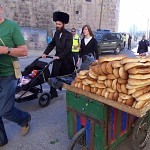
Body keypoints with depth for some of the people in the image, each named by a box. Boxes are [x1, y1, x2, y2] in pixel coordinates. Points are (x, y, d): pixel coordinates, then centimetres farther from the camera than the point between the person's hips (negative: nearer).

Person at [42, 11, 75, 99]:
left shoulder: (69, 35, -11)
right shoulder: (56, 33, 7)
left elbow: (68, 48, -19)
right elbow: (52, 44, 10)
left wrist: (59, 56, -27)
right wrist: (46, 53, -3)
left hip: (66, 60, -5)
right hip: (57, 59, 5)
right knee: (54, 76, 2)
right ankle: (53, 93, 13)